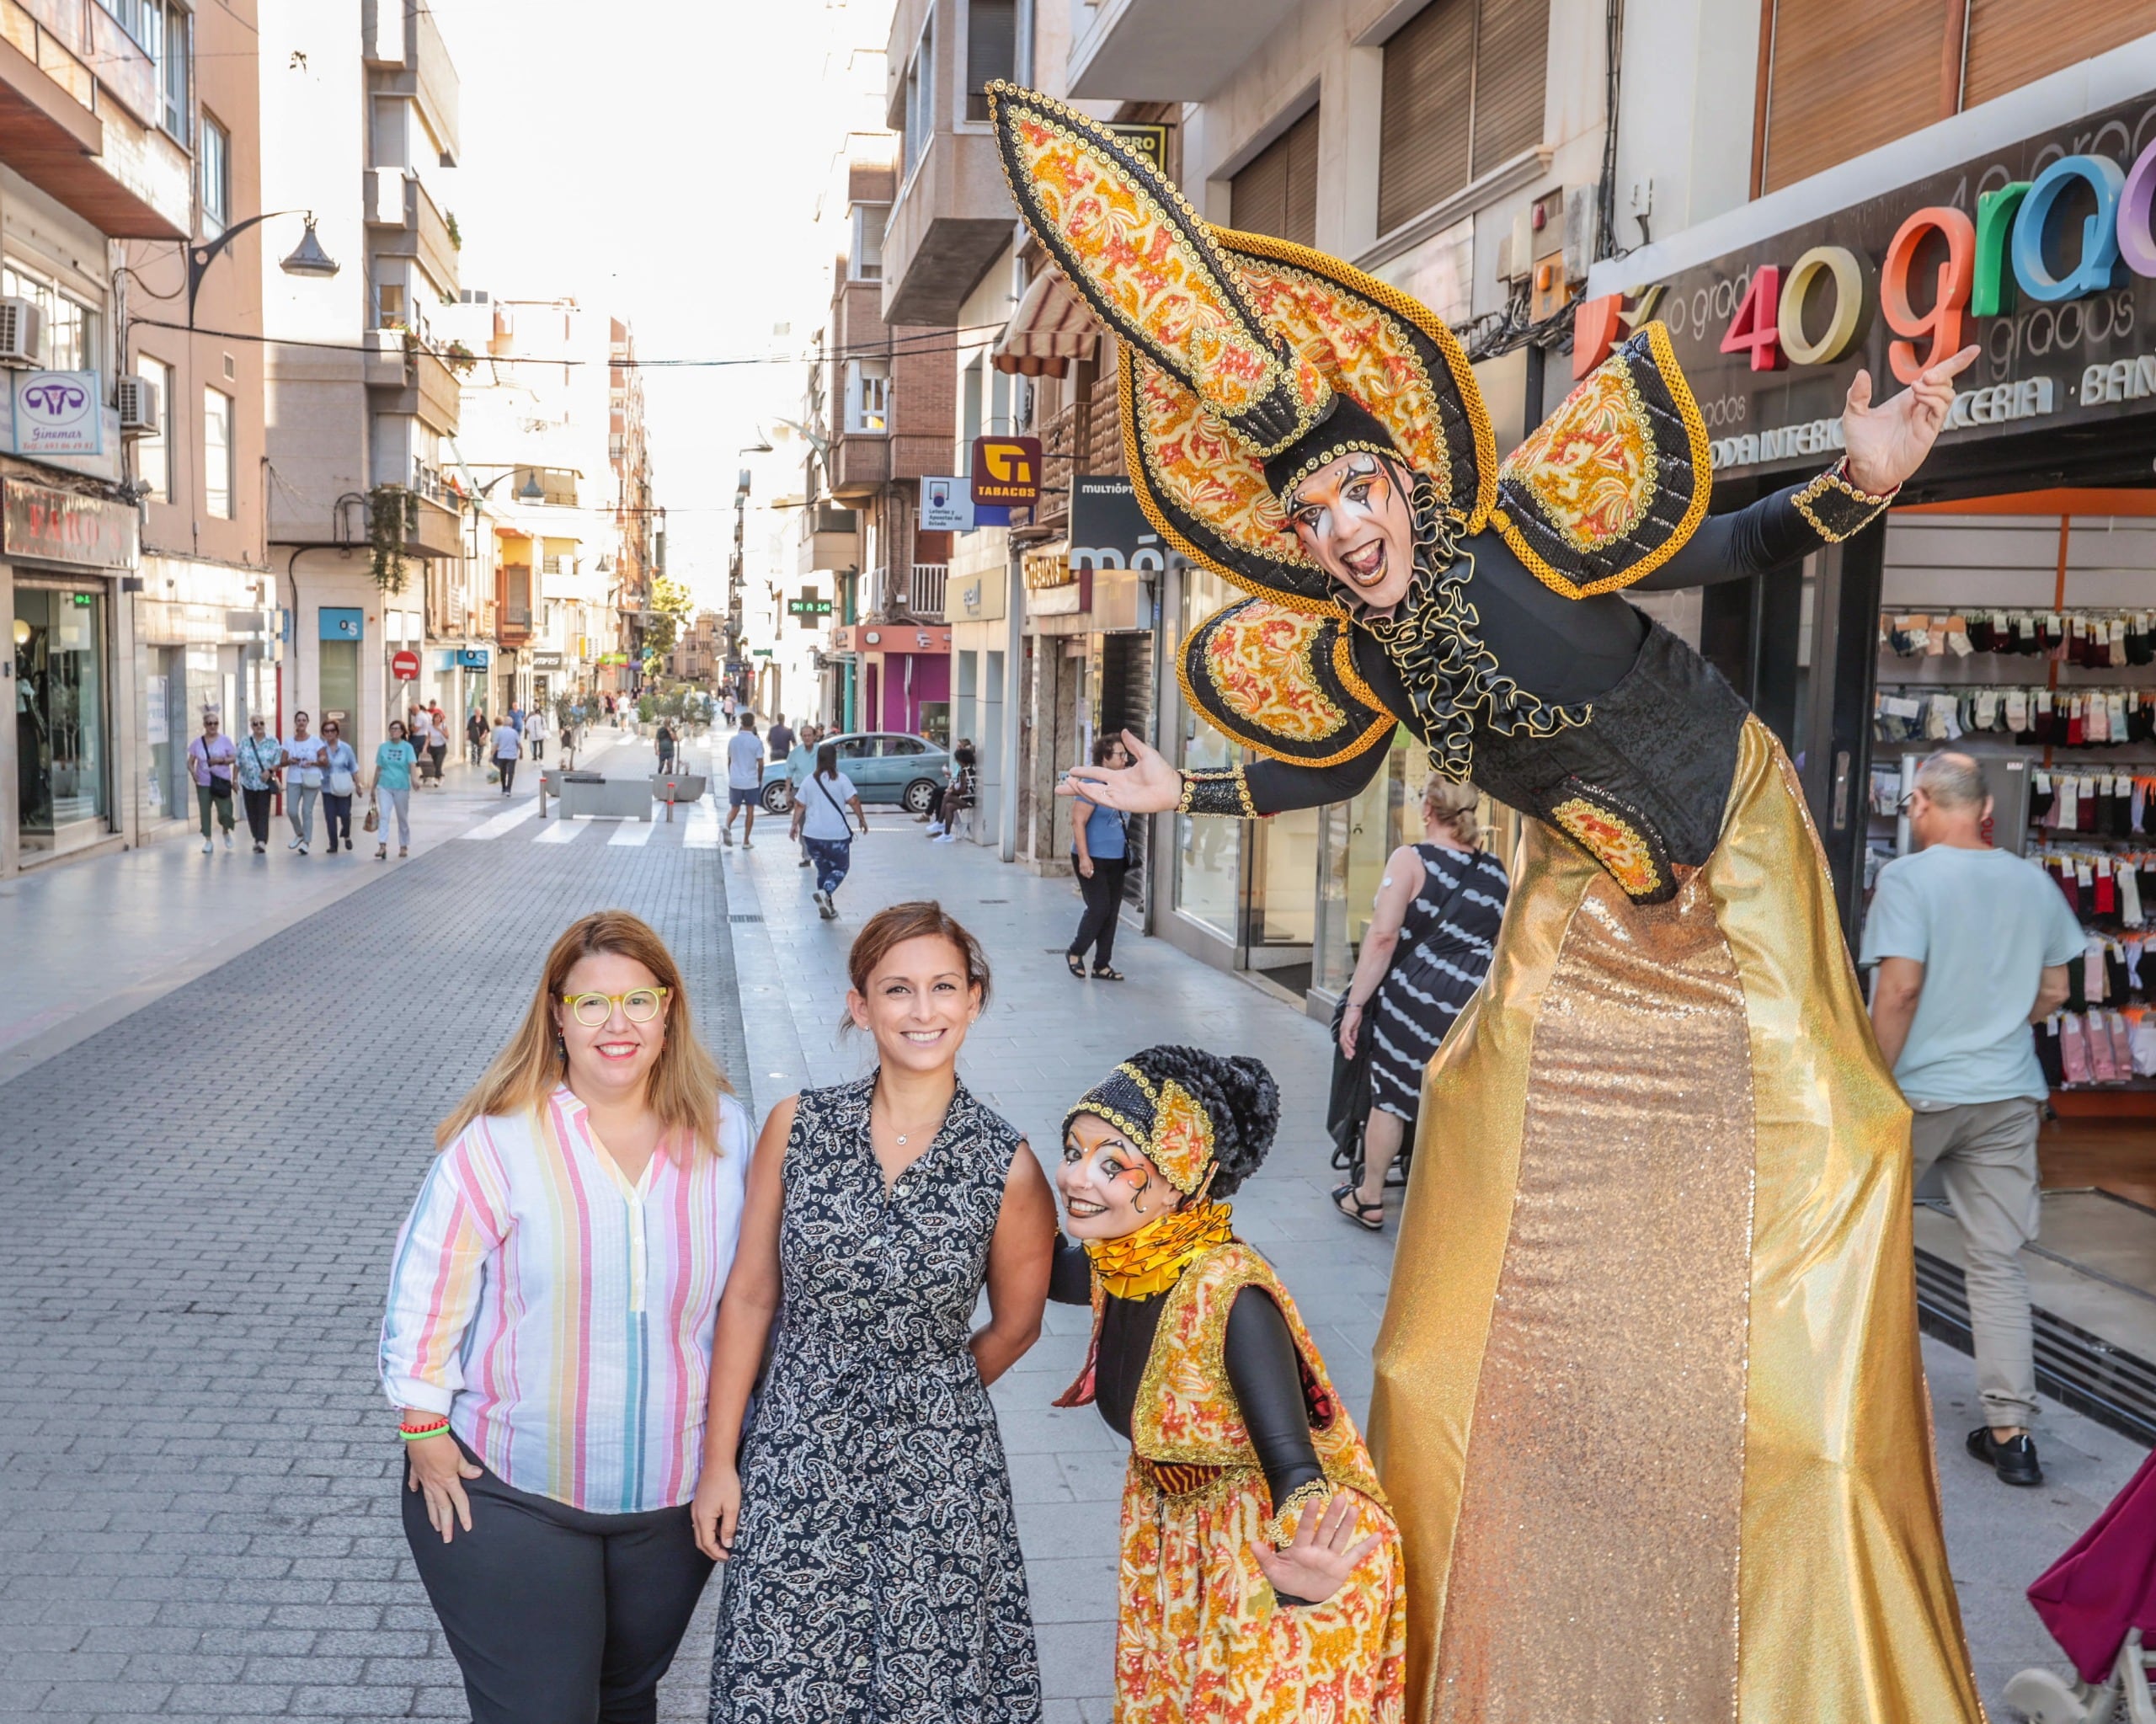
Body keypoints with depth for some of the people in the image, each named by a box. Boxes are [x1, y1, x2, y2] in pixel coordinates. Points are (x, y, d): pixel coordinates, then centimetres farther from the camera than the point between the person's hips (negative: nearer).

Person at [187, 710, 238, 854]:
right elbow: (190, 761, 7)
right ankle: (208, 841, 14)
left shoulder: (225, 740, 0)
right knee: (205, 812, 3)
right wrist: (193, 772, -12)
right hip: (203, 783, 2)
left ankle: (226, 832, 26)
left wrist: (221, 760, -18)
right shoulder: (197, 742, 4)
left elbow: (234, 758, -1)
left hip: (221, 782, -2)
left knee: (224, 812, -6)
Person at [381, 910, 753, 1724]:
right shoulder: (500, 1139, -15)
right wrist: (423, 1427, -6)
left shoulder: (725, 1131, -4)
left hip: (676, 1497, 3)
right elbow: (426, 1285, -8)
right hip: (507, 1495, -3)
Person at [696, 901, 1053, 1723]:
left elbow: (1013, 1328, 5)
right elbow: (750, 1297, 1)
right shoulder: (798, 1126, -5)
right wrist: (718, 1461, 3)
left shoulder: (1008, 1168, -10)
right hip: (795, 1467, 1)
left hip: (938, 1479, -1)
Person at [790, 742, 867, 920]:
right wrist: (862, 819, 1)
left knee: (823, 869, 18)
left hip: (812, 835, 4)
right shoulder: (841, 779, -8)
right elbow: (853, 801, -12)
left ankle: (826, 906, 15)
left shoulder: (810, 780, 5)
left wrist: (795, 825, 18)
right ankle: (825, 892, -16)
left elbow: (799, 805, 7)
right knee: (840, 868, 11)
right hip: (836, 835, -4)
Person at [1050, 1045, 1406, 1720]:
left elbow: (1292, 1461, -42)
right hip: (1179, 1538, 7)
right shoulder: (1113, 1264, -15)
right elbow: (1047, 1271, 8)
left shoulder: (1231, 1294, -35)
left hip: (1273, 1546, -6)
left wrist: (1301, 1572, -63)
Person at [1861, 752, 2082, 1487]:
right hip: (2008, 1096, 5)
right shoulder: (2035, 884, 5)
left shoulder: (1908, 878, -13)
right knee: (1999, 1262, 7)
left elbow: (1899, 988, -20)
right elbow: (2053, 993, 11)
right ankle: (2010, 1432, 4)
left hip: (1919, 1092, -4)